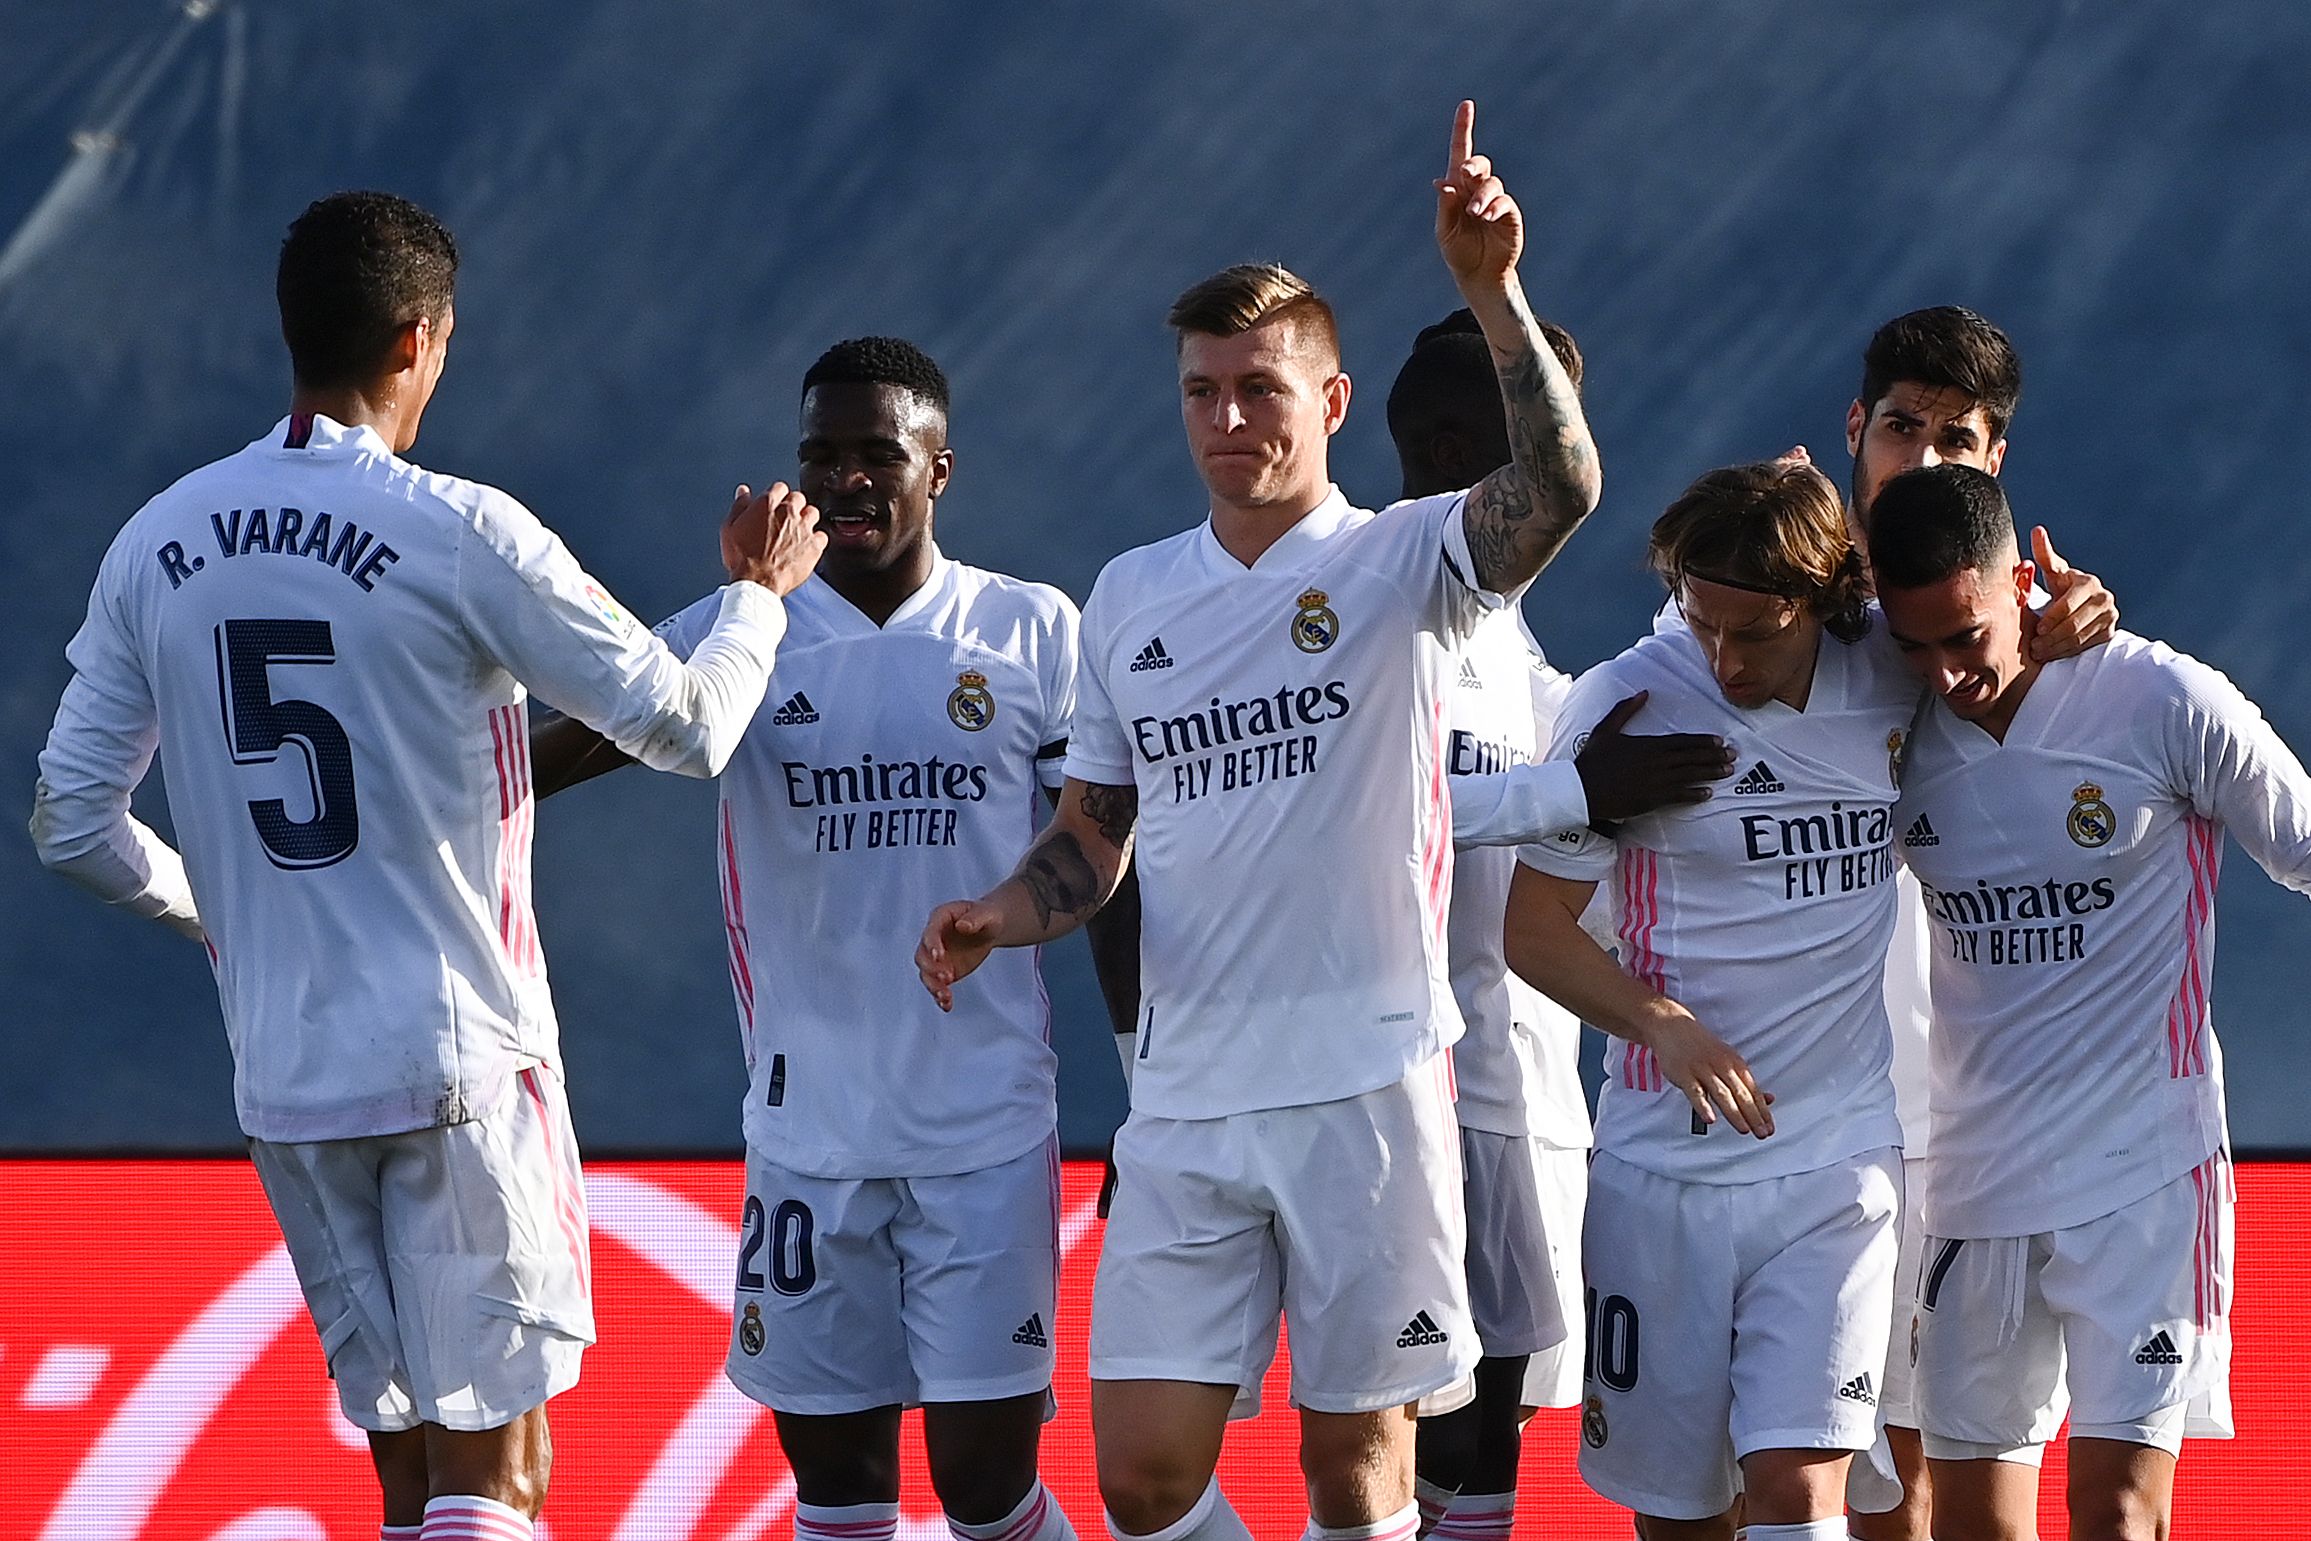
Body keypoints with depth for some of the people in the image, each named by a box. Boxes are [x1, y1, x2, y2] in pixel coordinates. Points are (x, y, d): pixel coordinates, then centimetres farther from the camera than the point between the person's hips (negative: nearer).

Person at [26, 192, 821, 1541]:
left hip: (283, 1075, 5)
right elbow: (684, 728, -4)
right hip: (461, 1069, -5)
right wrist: (759, 594, 16)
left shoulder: (160, 546, 5)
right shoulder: (460, 536, -10)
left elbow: (73, 823, 9)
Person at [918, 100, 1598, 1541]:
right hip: (1187, 1099, 4)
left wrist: (1495, 293, -31)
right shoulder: (1130, 598, 13)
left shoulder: (1402, 566, -1)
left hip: (1366, 1083, -4)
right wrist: (1000, 916, 1)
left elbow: (1560, 489, -21)